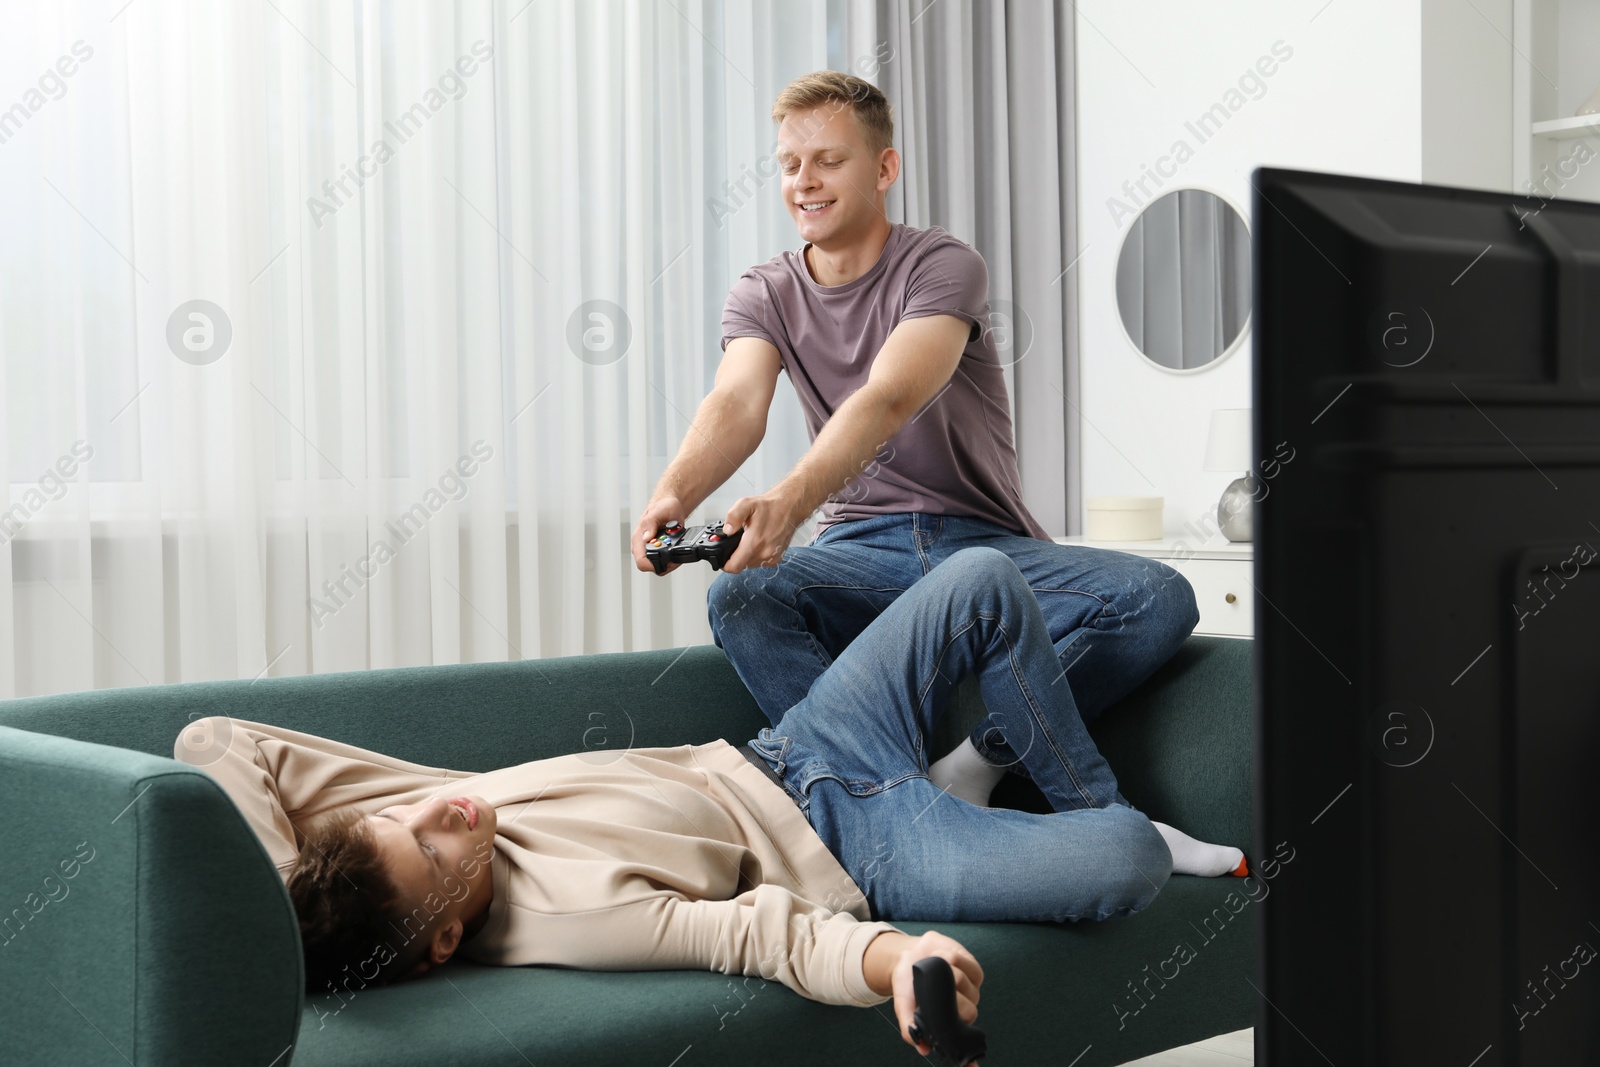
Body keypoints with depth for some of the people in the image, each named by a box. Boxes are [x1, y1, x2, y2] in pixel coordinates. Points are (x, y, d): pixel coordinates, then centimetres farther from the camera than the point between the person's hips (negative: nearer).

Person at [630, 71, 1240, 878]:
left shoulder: (942, 266, -6)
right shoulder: (765, 294, 7)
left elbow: (888, 402, -26)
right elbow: (736, 405, -14)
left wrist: (791, 499, -46)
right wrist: (673, 494, -39)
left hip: (985, 543, -1)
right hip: (861, 548, 2)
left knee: (1157, 598, -28)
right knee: (739, 599, -32)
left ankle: (968, 768, -24)